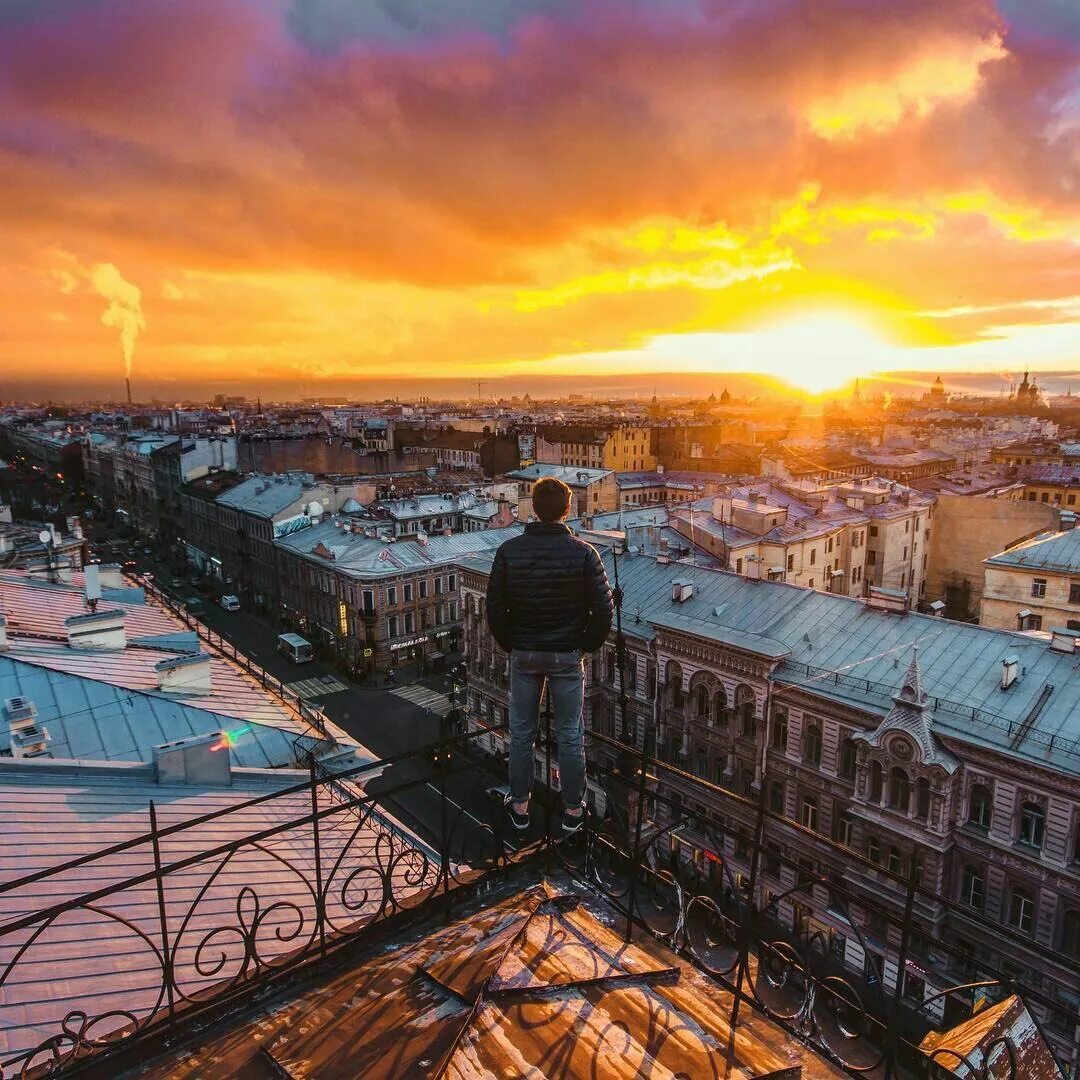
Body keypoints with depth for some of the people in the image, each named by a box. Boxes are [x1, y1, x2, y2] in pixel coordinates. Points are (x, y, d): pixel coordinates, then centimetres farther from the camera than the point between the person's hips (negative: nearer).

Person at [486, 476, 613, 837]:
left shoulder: (508, 551, -8)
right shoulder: (583, 552, -12)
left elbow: (495, 608, -4)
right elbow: (603, 608, -11)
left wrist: (509, 644, 10)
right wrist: (588, 645, 5)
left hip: (524, 656, 1)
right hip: (567, 657, -1)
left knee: (521, 733, 15)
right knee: (570, 736, 12)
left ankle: (520, 807, 28)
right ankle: (572, 810, 24)